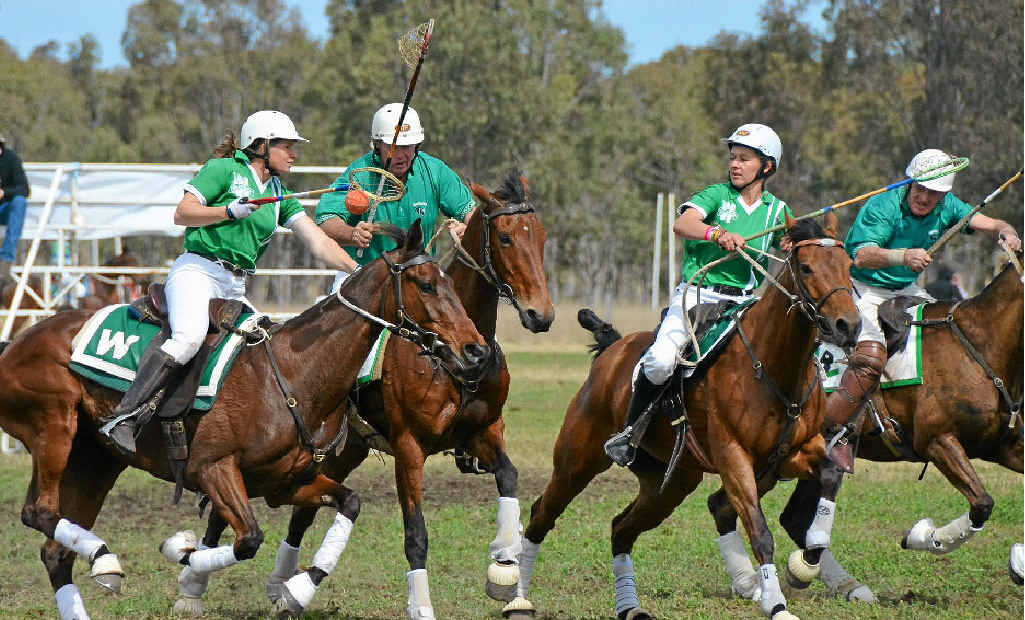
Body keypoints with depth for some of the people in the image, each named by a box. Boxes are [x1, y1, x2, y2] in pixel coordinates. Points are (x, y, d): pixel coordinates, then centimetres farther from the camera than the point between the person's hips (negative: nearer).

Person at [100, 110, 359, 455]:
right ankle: (122, 418, -36)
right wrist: (230, 211, -14)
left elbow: (320, 243, 15)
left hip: (236, 286, 8)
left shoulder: (280, 196, 20)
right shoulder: (225, 170, 3)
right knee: (189, 337, -32)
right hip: (198, 269, -8)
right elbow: (182, 214, -3)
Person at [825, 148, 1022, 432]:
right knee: (871, 359, -28)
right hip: (865, 289, -7)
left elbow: (990, 224, -5)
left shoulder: (946, 206, -2)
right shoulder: (882, 207, -21)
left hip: (905, 290, 7)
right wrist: (904, 257, -49)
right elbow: (862, 256, -32)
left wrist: (1007, 234, -30)